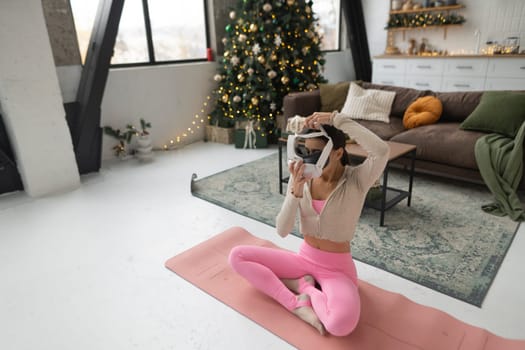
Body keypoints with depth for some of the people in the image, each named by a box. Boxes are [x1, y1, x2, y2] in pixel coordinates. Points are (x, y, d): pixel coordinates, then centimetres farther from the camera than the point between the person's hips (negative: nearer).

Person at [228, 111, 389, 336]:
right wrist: (296, 191, -28)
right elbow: (282, 230, -13)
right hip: (304, 259, 4)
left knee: (341, 323, -36)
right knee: (237, 256, -7)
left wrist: (337, 119, -36)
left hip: (337, 269, -4)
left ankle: (305, 287, -4)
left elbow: (382, 151, -39)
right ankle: (298, 303, -13)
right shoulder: (302, 177, -6)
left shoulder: (356, 180, -16)